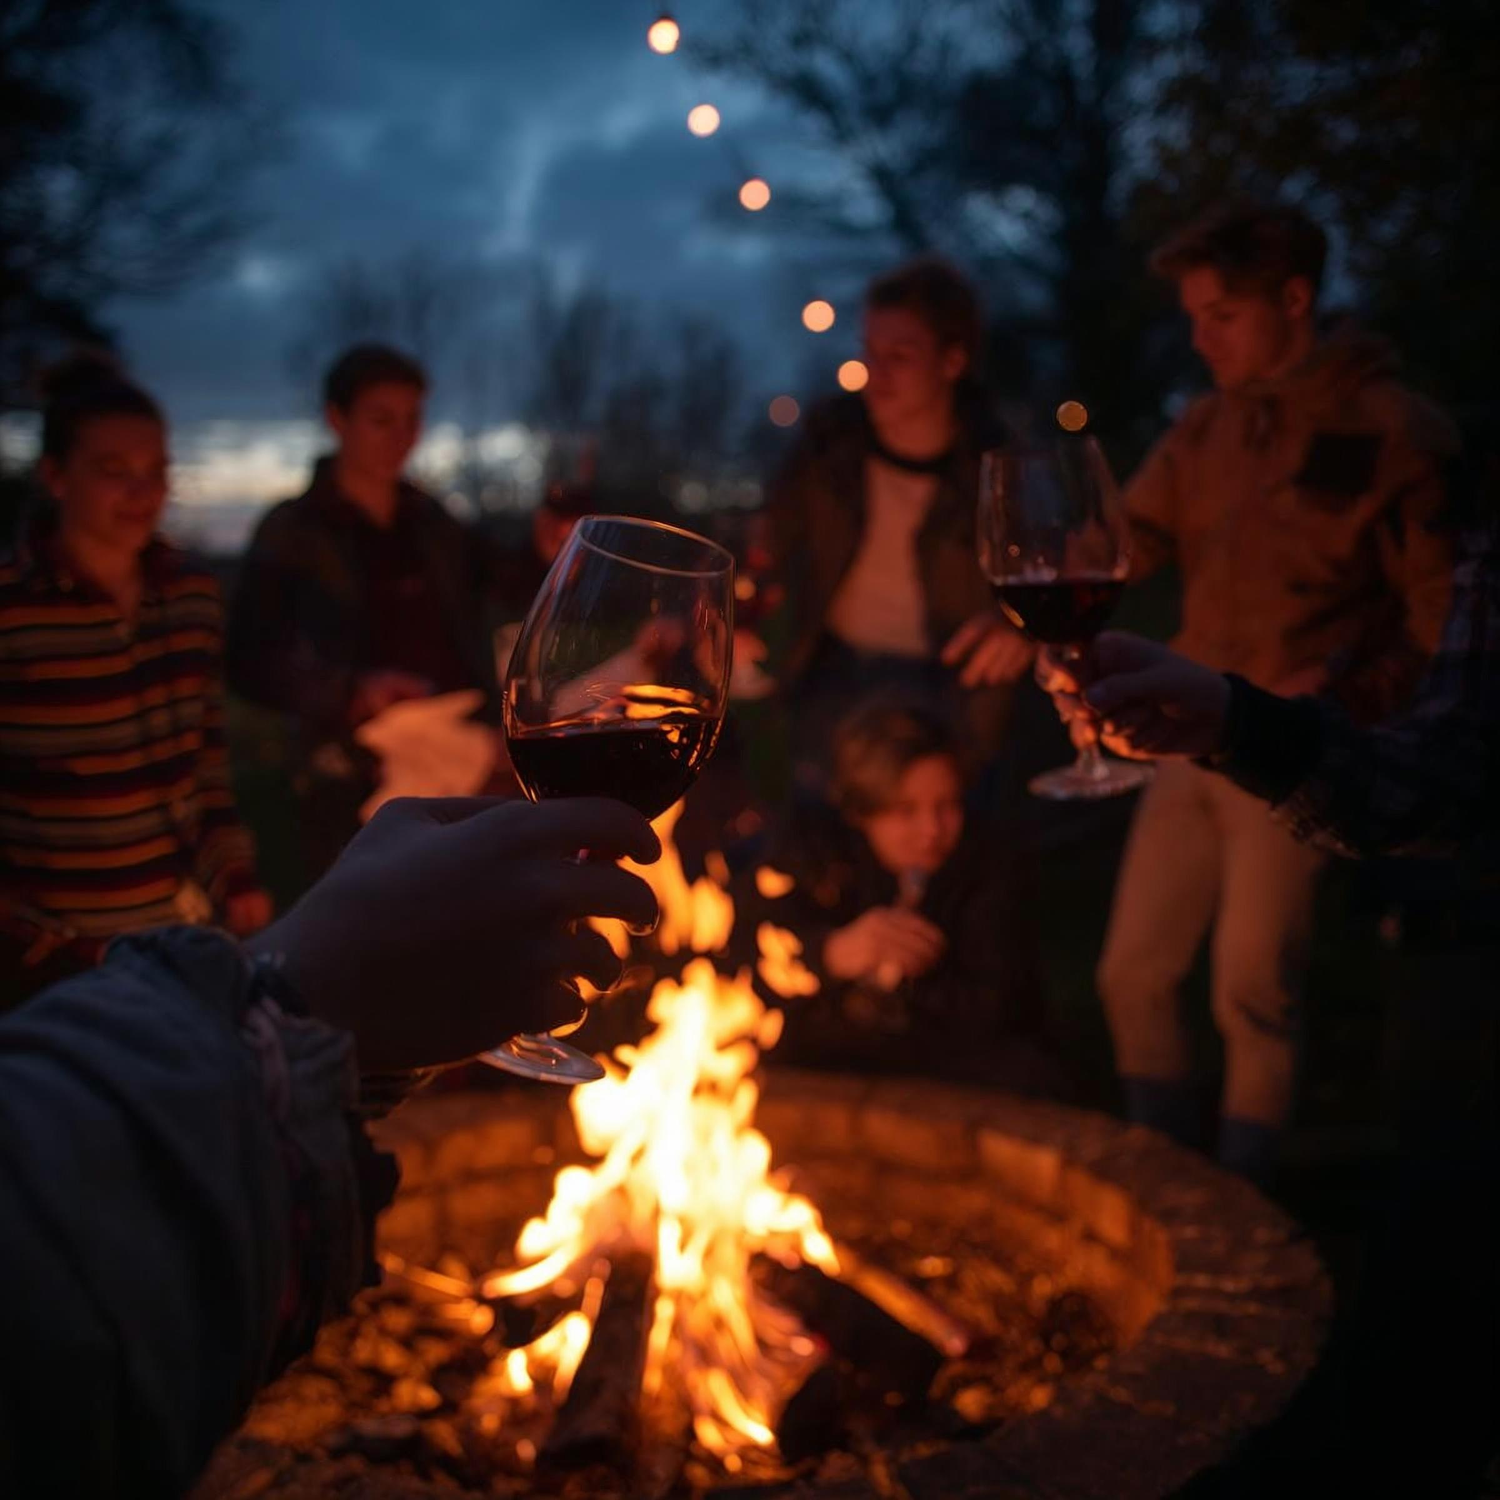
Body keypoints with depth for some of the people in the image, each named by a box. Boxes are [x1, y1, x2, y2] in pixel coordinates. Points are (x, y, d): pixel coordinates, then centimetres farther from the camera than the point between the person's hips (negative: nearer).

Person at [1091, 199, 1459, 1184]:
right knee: (1133, 977, 10)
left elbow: (1445, 608, -6)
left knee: (1252, 998, 0)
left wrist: (1349, 706, -18)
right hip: (1195, 744, 6)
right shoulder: (1207, 430, 12)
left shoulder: (1389, 428, -6)